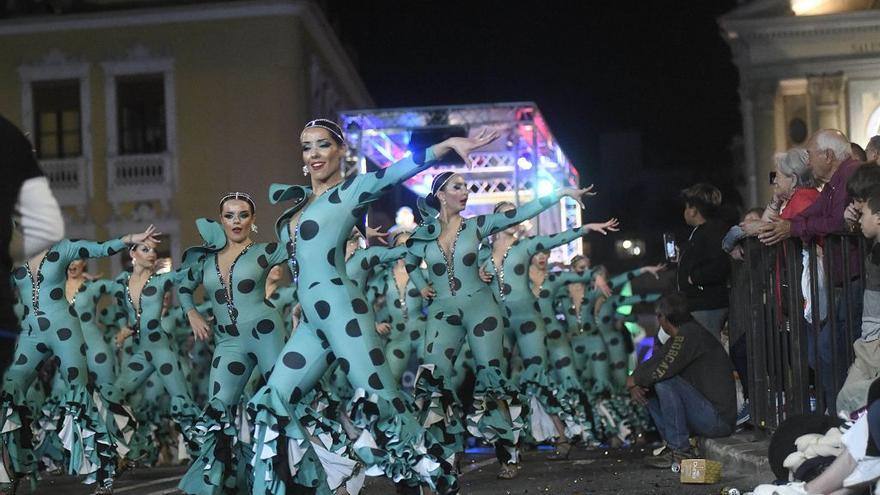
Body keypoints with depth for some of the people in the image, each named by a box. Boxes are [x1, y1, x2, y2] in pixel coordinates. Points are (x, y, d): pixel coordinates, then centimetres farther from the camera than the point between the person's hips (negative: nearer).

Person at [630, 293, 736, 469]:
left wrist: (633, 379, -7)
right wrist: (635, 383, -4)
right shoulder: (675, 339, 16)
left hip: (718, 419, -10)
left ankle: (680, 451, -18)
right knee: (646, 388, 10)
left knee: (664, 382, -23)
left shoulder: (690, 334, -15)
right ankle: (673, 445, 4)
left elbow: (662, 369, -24)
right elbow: (650, 364, 17)